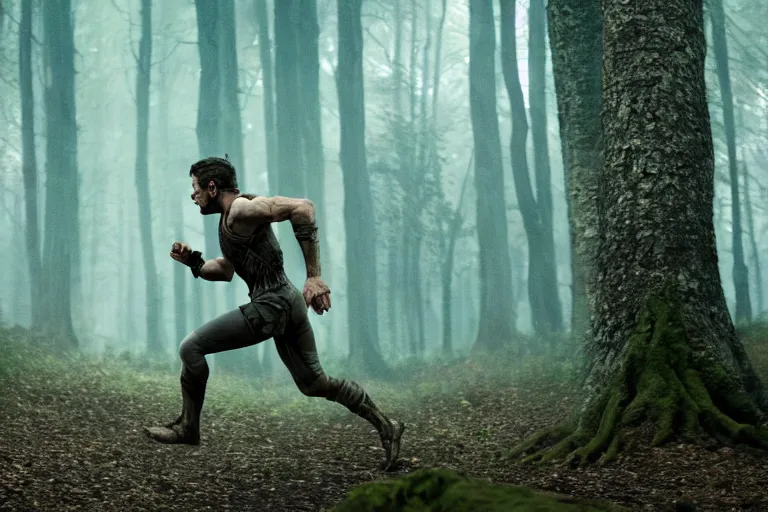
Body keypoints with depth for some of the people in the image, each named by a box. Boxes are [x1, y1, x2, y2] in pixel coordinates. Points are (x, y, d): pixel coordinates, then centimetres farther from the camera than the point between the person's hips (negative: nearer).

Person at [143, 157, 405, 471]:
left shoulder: (243, 209, -13)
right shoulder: (230, 220, 19)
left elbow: (302, 208, -24)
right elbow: (225, 271, 29)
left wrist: (314, 276, -25)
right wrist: (193, 262, 8)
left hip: (269, 306, -10)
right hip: (288, 303, 10)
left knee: (191, 348, -4)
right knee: (314, 383, 16)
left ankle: (188, 427, 9)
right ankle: (386, 427, 17)